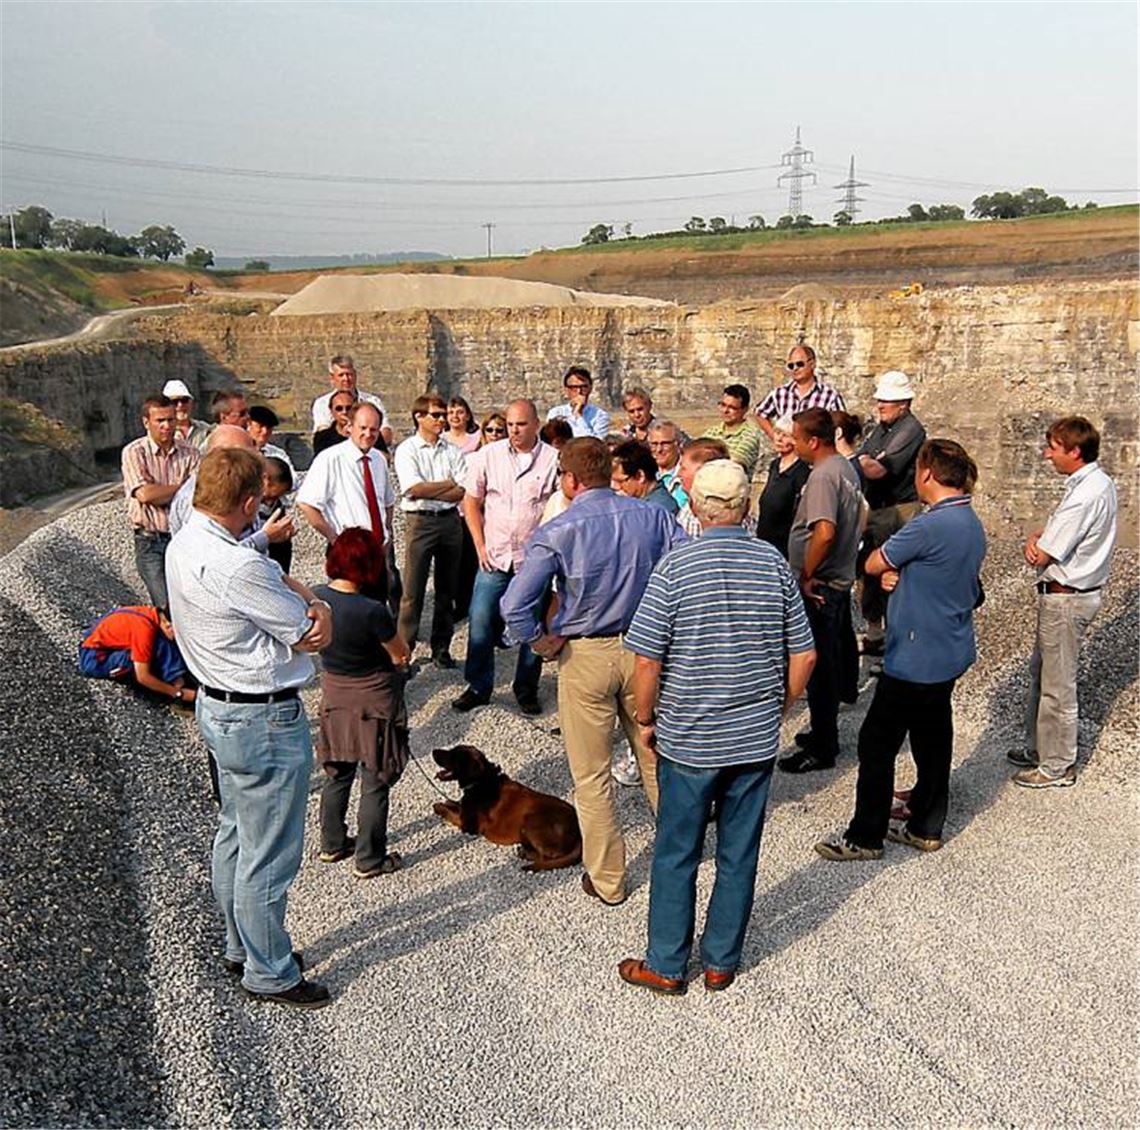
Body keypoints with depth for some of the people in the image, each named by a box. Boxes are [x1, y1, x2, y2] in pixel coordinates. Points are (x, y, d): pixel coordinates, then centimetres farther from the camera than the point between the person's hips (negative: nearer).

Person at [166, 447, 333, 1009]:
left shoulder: (184, 544, 0)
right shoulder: (238, 569, -30)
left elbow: (275, 579, 3)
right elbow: (318, 636, -20)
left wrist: (311, 602, -16)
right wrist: (317, 613, 0)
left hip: (217, 706, 10)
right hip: (264, 722, -10)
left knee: (234, 835, 24)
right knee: (268, 857, 6)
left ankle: (241, 947, 41)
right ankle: (269, 974, 24)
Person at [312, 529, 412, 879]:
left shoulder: (315, 598, -12)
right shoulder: (372, 611, -29)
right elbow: (401, 655, -14)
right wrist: (399, 657, 6)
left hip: (334, 696, 6)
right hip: (374, 701, -6)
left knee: (337, 775, 23)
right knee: (375, 784, 9)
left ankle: (332, 844, 38)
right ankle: (369, 860, 21)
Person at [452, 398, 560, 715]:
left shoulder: (554, 460, -4)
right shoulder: (489, 455, 3)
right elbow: (471, 502, 9)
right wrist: (480, 545, 2)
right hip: (494, 558, 2)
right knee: (481, 623, 2)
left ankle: (527, 690, 22)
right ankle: (478, 687, 17)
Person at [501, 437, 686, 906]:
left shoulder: (556, 532, -15)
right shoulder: (653, 517, -4)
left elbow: (515, 605, -22)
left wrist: (541, 642, -6)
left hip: (584, 656, -4)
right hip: (645, 651, 4)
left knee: (591, 777, 11)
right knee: (656, 760, 23)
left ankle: (607, 880, 23)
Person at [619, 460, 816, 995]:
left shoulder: (675, 566, -13)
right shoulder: (775, 564, -3)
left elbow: (646, 658, -14)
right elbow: (803, 655, 1)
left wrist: (646, 719, 1)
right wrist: (778, 707, 15)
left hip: (687, 740, -3)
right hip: (757, 740, 3)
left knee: (675, 855, 12)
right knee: (739, 856, 15)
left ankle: (666, 966, 24)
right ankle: (721, 962, 29)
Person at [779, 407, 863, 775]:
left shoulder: (823, 475, -22)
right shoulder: (846, 468, 10)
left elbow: (824, 533, -33)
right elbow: (857, 519, 21)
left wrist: (806, 576, -22)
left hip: (819, 587, -10)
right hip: (840, 579, 10)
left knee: (819, 666, 0)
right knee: (833, 657, 19)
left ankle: (822, 749, 11)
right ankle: (825, 734, 34)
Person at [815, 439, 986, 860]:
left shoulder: (931, 525, -24)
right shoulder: (971, 523, 7)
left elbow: (872, 564, -14)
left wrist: (886, 567, 7)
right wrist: (898, 574, -5)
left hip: (916, 658, -10)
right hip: (950, 654, 10)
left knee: (877, 743, 1)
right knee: (932, 739, 18)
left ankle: (865, 837, 10)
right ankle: (926, 828, 30)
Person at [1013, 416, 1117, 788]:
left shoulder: (1085, 495, -26)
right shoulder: (1097, 482, 6)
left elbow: (1041, 557, -24)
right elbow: (1057, 528, 11)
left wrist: (1035, 545, -2)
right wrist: (1036, 538, -10)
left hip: (1065, 598, -10)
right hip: (1067, 593, 10)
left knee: (1057, 685, 4)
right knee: (1042, 671, 21)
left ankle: (1057, 766, 18)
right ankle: (1039, 747, 36)